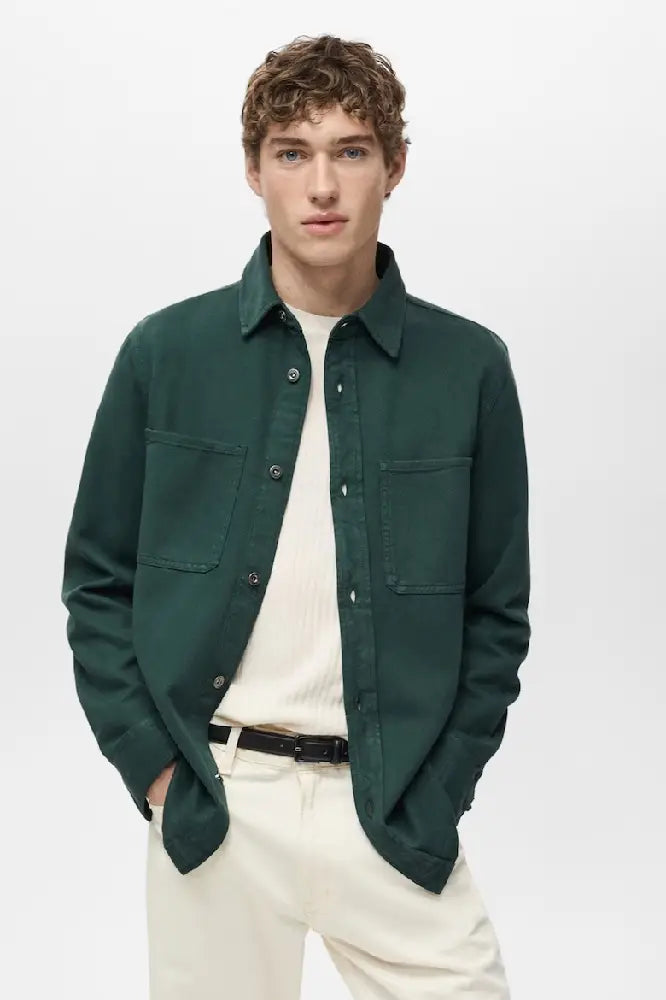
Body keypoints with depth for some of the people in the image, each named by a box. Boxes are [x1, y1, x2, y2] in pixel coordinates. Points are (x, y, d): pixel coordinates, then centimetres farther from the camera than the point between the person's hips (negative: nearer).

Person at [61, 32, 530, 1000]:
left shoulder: (470, 367, -1)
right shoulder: (165, 354, -1)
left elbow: (497, 612, 5)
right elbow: (97, 582, 5)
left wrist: (437, 792, -2)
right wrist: (154, 767, -2)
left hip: (396, 811, 0)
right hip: (212, 803, 0)